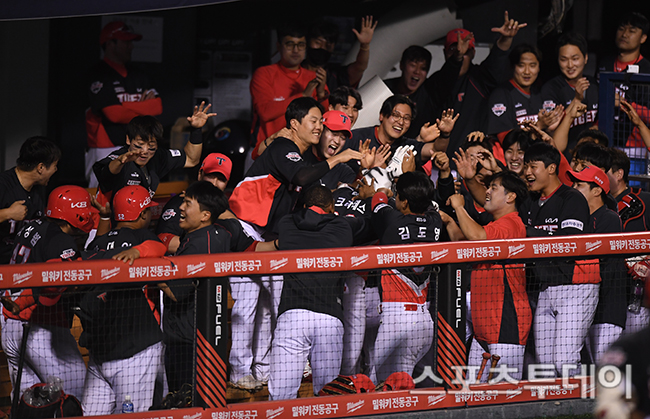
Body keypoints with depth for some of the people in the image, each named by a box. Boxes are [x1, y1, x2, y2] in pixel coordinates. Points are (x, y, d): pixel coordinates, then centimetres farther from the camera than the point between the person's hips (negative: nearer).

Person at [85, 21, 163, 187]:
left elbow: (158, 106, 10)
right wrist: (144, 107, -2)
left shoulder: (137, 75, 18)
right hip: (106, 150, -7)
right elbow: (115, 114, -16)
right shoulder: (98, 75, -6)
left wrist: (128, 107, -9)